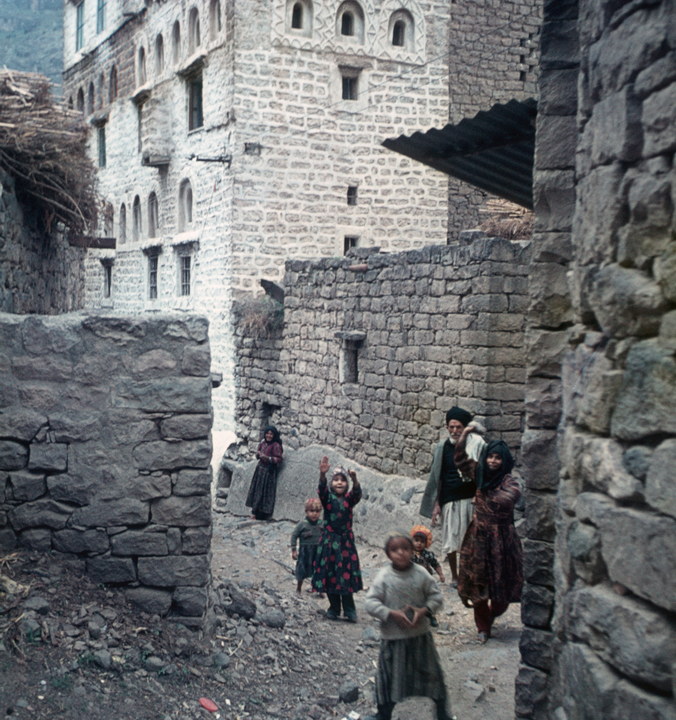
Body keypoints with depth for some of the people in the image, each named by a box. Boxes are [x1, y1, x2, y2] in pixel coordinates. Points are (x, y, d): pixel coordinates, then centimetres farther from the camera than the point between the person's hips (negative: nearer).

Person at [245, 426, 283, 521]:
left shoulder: (276, 445, -12)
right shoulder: (263, 443, 8)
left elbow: (278, 459, -15)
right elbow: (257, 454, 18)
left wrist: (267, 458, -25)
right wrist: (258, 453, -5)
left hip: (269, 471, -7)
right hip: (260, 468, 7)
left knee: (264, 491, -5)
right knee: (256, 490, 6)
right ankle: (255, 512, 11)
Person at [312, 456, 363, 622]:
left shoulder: (349, 499, 1)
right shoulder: (328, 498, -1)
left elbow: (357, 493, -20)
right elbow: (322, 489, -22)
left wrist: (354, 479, -42)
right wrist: (322, 474, -43)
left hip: (345, 541, 0)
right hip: (328, 541, 0)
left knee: (346, 575, -1)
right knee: (329, 575, 4)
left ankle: (349, 610, 6)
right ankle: (334, 608, 17)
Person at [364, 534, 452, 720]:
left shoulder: (421, 574, -7)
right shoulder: (383, 576, -11)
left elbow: (436, 596, 0)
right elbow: (371, 602, -13)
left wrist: (425, 610, -17)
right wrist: (392, 614, -23)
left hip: (420, 634, 1)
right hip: (392, 636, -1)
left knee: (430, 673, 14)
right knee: (388, 676, 9)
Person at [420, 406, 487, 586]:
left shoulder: (476, 443, -4)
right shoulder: (443, 447, 3)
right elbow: (437, 477, 7)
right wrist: (436, 504, 5)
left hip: (471, 498, -2)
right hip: (449, 500, 2)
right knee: (450, 540, 7)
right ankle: (454, 576, 24)